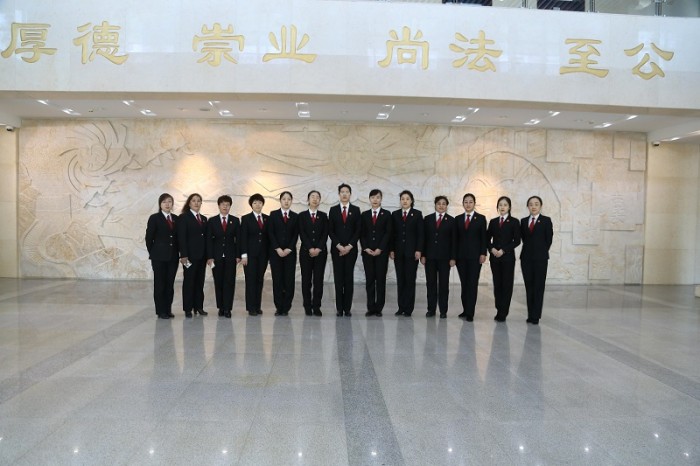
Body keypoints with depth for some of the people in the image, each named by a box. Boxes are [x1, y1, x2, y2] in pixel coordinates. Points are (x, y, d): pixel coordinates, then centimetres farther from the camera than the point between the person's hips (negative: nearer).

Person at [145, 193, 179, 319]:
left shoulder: (176, 219, 9)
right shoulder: (154, 218, -2)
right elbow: (149, 237, -1)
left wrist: (178, 252, 5)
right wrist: (152, 253, 1)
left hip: (173, 256, 4)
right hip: (159, 257, -4)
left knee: (170, 284, 7)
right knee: (159, 284, 2)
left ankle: (168, 310, 15)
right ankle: (161, 311, 8)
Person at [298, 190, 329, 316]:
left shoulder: (323, 216, 9)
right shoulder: (302, 215, 6)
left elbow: (325, 234, 1)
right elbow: (302, 234, -3)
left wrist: (318, 248, -12)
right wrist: (310, 248, -13)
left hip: (320, 251, 1)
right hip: (306, 251, 0)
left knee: (319, 279, -1)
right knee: (306, 279, 1)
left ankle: (316, 307, 4)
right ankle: (307, 306, 8)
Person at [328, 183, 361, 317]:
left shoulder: (356, 210, 6)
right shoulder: (333, 210, 7)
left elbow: (358, 230, 1)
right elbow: (330, 231, 2)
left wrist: (349, 246, -8)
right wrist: (339, 246, -9)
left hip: (351, 249, 0)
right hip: (336, 249, 0)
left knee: (349, 278, 1)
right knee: (338, 278, 1)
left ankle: (347, 308, 5)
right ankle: (339, 308, 6)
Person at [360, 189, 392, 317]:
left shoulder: (386, 214, 4)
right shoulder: (364, 214, 10)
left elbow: (388, 233, -2)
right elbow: (361, 233, 7)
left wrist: (380, 249, -10)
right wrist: (366, 248, -6)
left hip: (381, 252, -2)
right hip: (367, 252, 2)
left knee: (381, 280, 0)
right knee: (369, 279, 2)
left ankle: (379, 308, 4)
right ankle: (370, 308, 6)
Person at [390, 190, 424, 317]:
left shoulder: (417, 214, 2)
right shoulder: (395, 214, 9)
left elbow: (420, 234, -2)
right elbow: (392, 233, 8)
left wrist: (418, 250, -9)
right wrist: (391, 249, 0)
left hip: (412, 251, -3)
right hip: (398, 252, 3)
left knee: (410, 280, -1)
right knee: (400, 280, 4)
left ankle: (409, 309, 4)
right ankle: (401, 307, 10)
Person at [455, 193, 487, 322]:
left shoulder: (481, 218, 2)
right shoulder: (458, 219, 10)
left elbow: (483, 237, -1)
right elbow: (456, 238, 9)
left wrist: (483, 254, -10)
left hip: (475, 255, -3)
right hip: (461, 256, 3)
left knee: (473, 284, -3)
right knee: (464, 284, 7)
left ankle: (470, 313, -3)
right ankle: (465, 310, 14)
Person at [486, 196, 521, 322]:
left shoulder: (514, 222, 0)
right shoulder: (493, 222, 10)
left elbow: (517, 240, -5)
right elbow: (487, 238, 11)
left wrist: (503, 250, -13)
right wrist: (492, 249, -7)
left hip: (508, 257, -3)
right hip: (494, 257, 3)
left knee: (507, 284, -1)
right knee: (497, 284, 5)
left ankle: (503, 313, 3)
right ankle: (499, 310, 13)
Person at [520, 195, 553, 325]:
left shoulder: (546, 220, -1)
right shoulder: (523, 221, 10)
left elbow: (549, 239, 0)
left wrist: (541, 252, 3)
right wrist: (529, 250, 7)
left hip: (540, 258, -3)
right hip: (526, 257, 4)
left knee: (539, 286, -2)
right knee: (529, 286, 5)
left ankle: (536, 316, 2)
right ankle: (530, 314, 11)